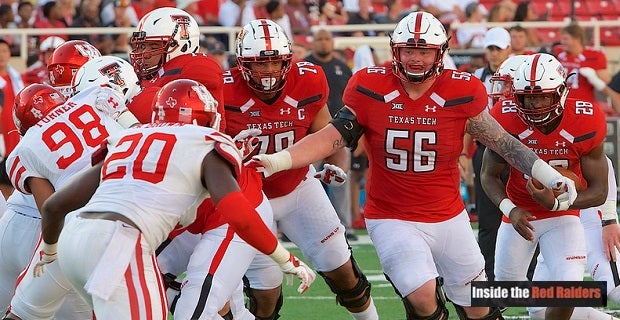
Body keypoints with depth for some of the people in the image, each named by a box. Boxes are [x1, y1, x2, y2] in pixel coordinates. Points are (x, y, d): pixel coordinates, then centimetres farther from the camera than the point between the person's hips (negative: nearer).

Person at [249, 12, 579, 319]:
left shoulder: (461, 92, -8)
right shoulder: (370, 89, -9)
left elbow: (502, 141, 1)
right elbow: (334, 137, -10)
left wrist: (552, 178, -1)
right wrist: (278, 161, -23)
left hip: (449, 217, 2)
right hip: (392, 219, -2)